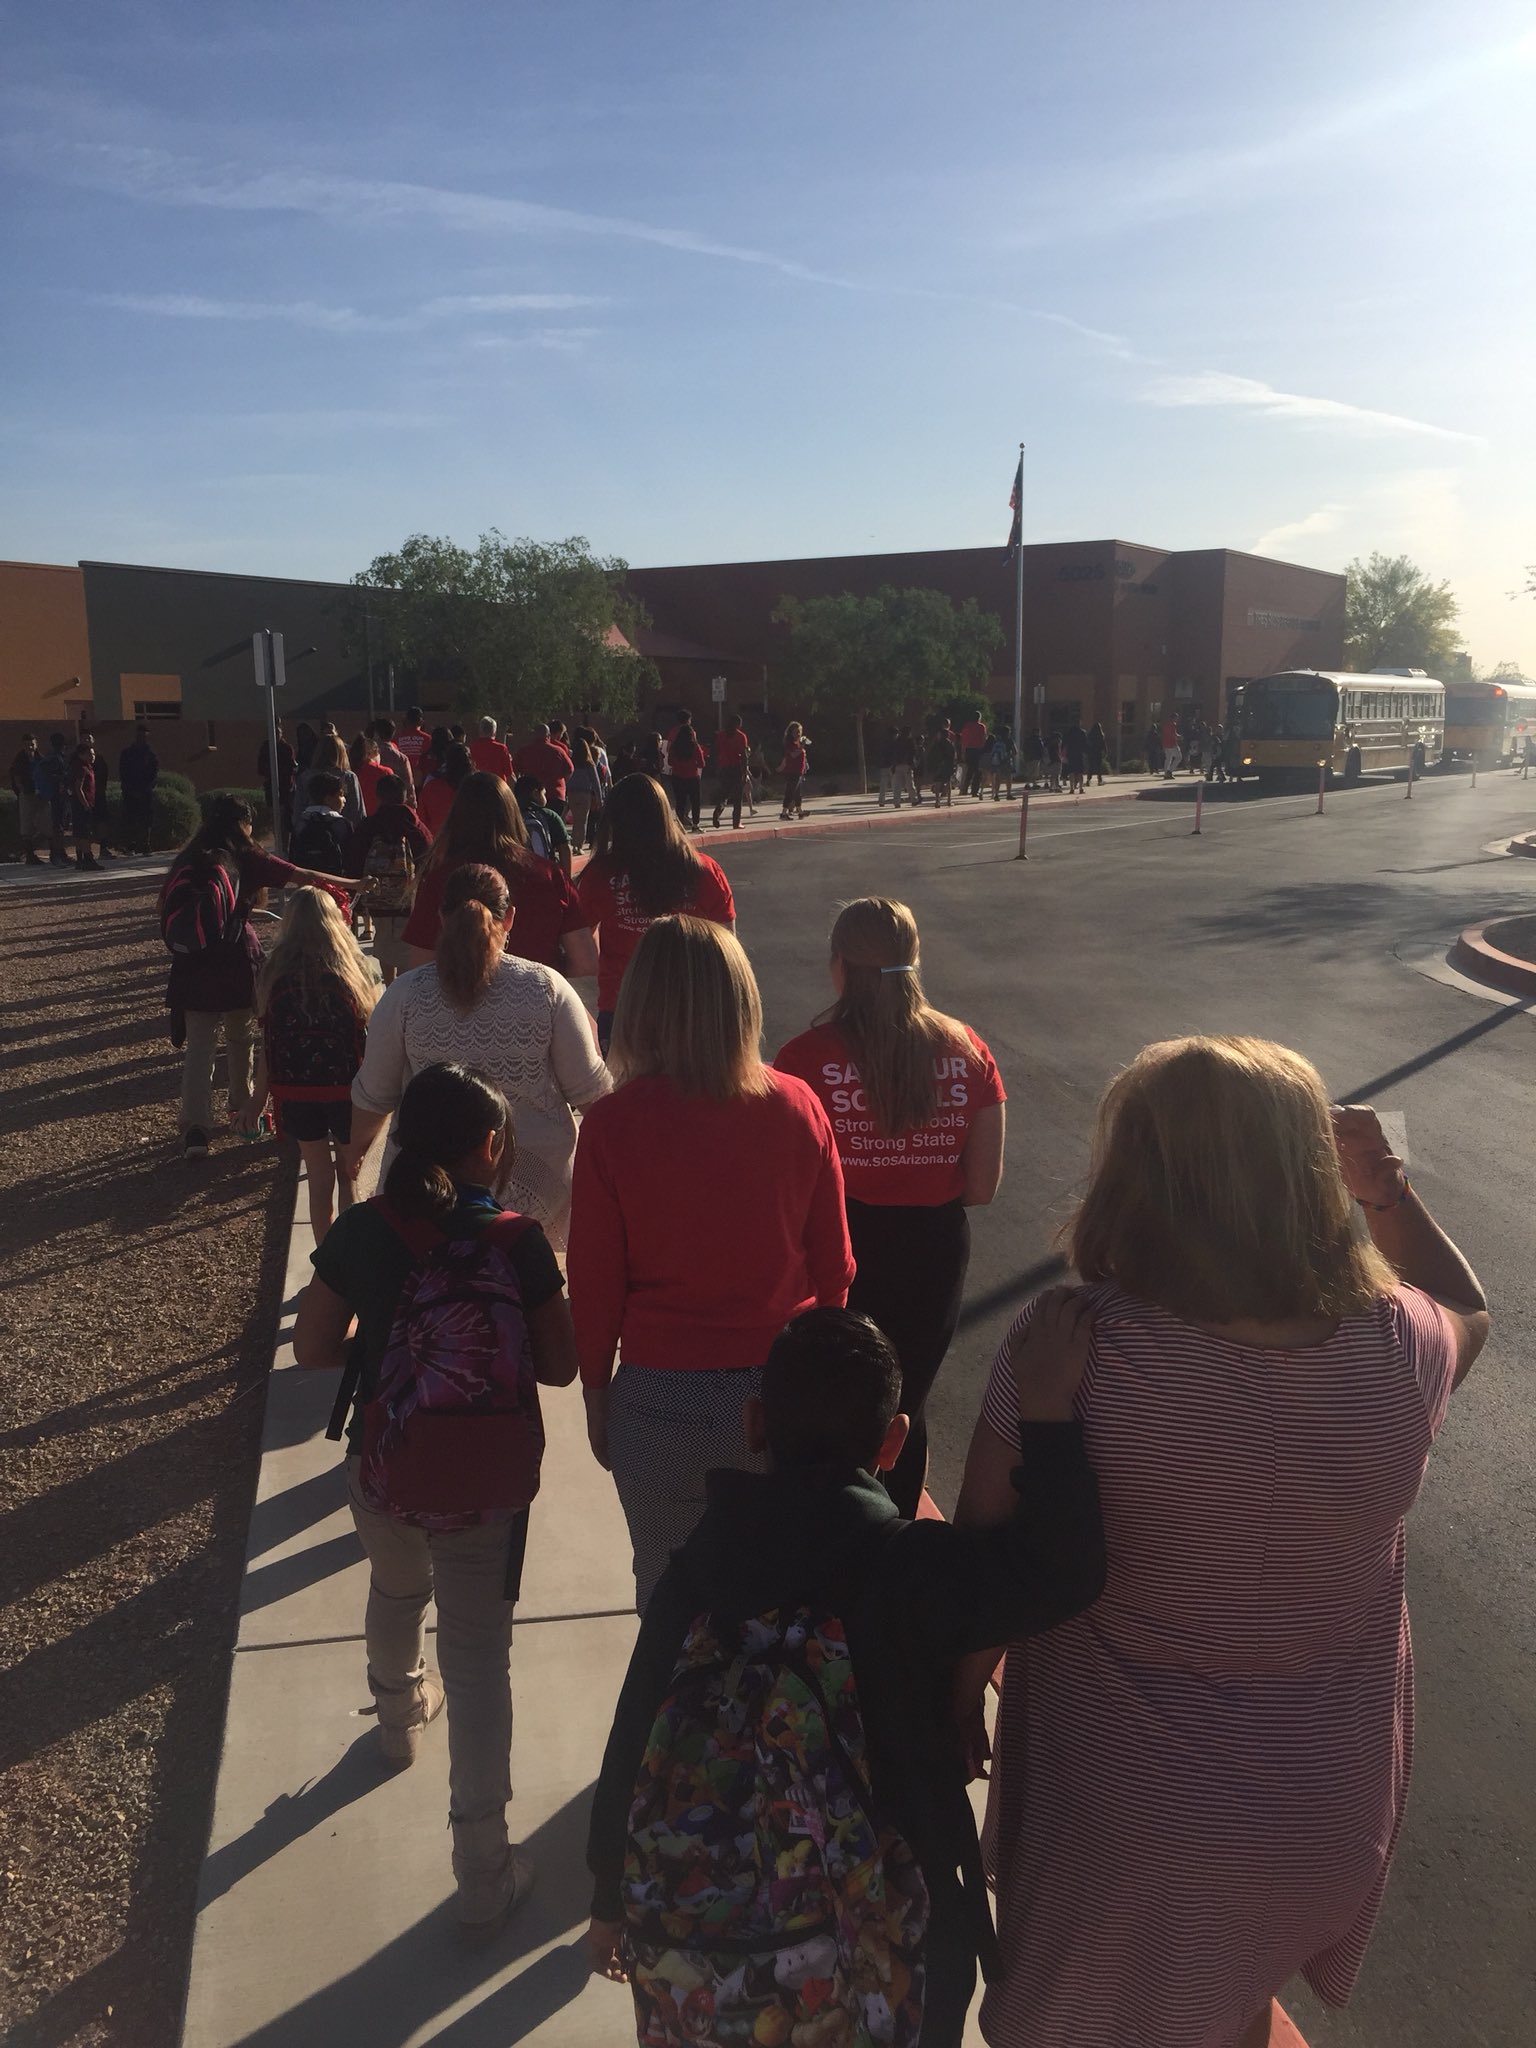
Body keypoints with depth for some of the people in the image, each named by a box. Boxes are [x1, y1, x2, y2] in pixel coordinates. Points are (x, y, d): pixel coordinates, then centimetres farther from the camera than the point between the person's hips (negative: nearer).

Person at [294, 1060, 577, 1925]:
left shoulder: (359, 1233, -10)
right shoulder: (519, 1242, -16)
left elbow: (313, 1348, -2)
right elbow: (559, 1365, -10)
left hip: (382, 1473, 3)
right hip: (488, 1487, -3)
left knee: (396, 1592, 32)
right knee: (479, 1655, 9)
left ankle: (401, 1714, 60)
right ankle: (484, 1868, 15)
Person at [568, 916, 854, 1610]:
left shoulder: (612, 1124, -15)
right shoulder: (799, 1108, -8)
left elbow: (594, 1283, -7)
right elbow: (833, 1265, 1)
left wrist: (596, 1395, 8)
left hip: (662, 1398, -2)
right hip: (783, 1390, 2)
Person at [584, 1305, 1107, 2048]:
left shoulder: (696, 1564, -7)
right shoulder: (907, 1568, -18)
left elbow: (632, 1742, -1)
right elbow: (1061, 1572, -27)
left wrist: (611, 1902, 12)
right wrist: (1047, 1415, -23)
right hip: (870, 1970, -3)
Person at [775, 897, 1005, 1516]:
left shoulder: (805, 1057, -18)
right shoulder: (967, 1051, -8)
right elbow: (983, 1186, -5)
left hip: (835, 1257, -3)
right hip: (935, 1251, 3)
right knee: (906, 1406, 22)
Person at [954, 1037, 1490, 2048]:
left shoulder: (1071, 1345, -30)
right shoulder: (1398, 1345, -20)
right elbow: (1467, 1309, 7)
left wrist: (955, 1703, 1)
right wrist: (1388, 1190, 3)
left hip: (1128, 1819, -3)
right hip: (1336, 1804, 3)